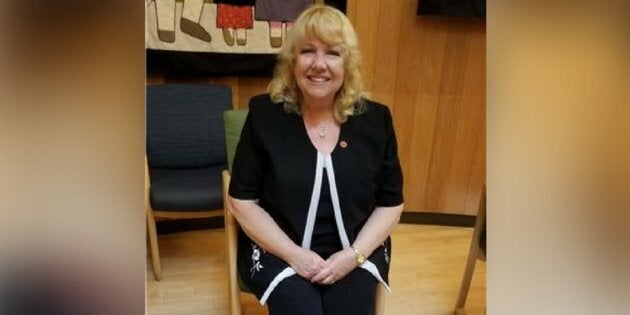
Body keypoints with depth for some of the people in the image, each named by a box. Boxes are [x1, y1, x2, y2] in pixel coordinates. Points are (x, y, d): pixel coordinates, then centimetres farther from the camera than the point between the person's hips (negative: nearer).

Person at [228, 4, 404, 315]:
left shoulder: (375, 119, -2)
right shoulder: (264, 115, -6)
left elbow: (391, 203, 3)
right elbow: (242, 201, -4)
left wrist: (354, 254, -10)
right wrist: (294, 254, -12)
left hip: (356, 252, 2)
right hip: (278, 251, -1)